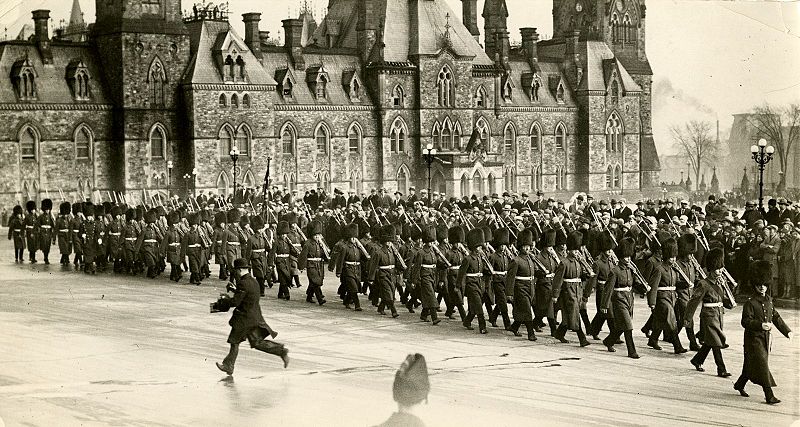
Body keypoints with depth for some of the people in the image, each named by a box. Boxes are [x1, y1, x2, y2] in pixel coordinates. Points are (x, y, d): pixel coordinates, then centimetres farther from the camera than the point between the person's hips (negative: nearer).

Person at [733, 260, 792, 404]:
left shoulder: (769, 300, 10)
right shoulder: (750, 303, -13)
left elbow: (776, 317, 17)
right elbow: (746, 321, -19)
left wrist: (787, 331, 10)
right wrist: (761, 325, -32)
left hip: (765, 338, 7)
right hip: (754, 338, -7)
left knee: (751, 364, 18)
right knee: (762, 365, -11)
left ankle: (739, 384, 38)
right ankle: (769, 395, -10)